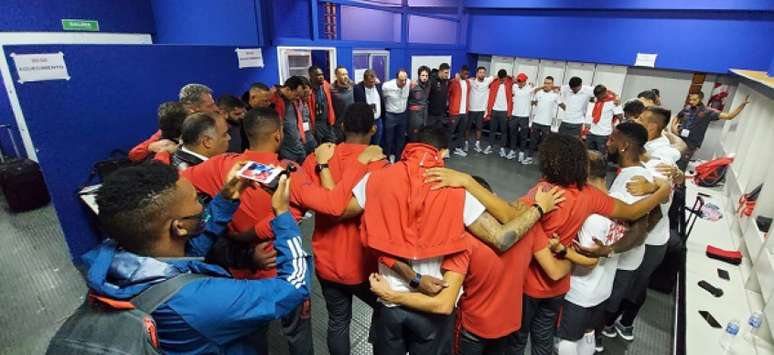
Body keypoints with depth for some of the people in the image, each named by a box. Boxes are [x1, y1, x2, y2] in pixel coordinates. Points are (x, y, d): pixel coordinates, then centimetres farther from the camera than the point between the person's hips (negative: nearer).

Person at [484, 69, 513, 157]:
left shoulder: (510, 84, -2)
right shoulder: (494, 84, 1)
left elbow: (510, 98, -3)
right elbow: (490, 98, 1)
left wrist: (509, 112, -8)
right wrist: (489, 111, -3)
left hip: (504, 111, -1)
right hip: (494, 110, 2)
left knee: (504, 130, 5)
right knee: (492, 129, 9)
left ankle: (502, 148, 13)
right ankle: (490, 146, 19)